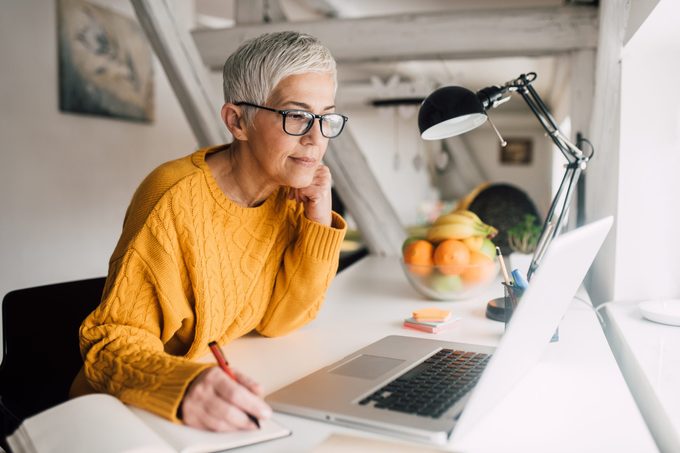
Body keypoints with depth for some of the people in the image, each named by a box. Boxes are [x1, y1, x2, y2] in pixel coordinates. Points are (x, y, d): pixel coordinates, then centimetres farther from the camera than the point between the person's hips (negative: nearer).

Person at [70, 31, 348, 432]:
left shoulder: (290, 191, -4)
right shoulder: (177, 201, -22)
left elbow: (276, 320, -2)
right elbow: (112, 343, -20)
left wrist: (319, 226, -14)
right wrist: (184, 387, -40)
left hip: (234, 402, 6)